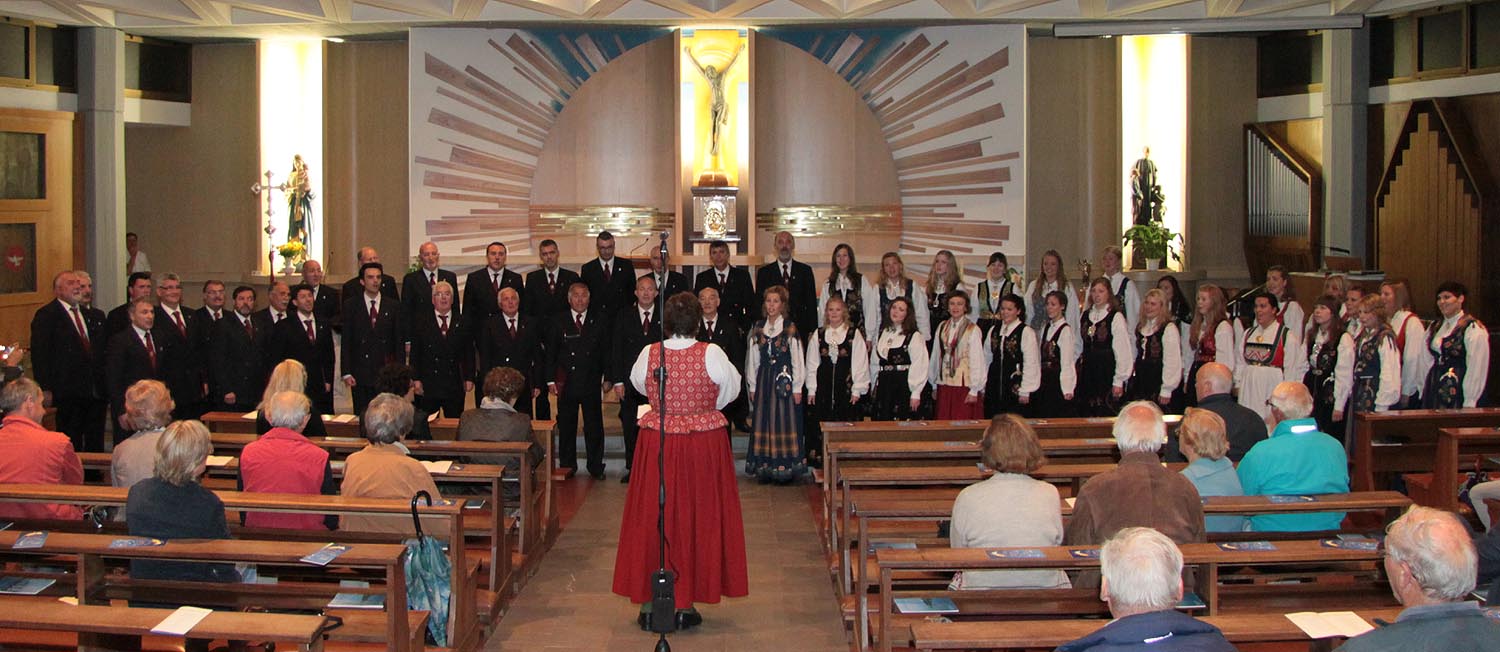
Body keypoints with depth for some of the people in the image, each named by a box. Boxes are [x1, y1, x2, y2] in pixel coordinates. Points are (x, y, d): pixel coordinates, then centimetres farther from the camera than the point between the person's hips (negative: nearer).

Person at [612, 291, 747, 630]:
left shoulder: (649, 354, -7)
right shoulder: (711, 354, -12)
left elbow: (637, 383, 13)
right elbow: (731, 388, 3)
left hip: (657, 445, 1)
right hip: (704, 445, -1)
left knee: (652, 518, 11)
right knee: (698, 519, 8)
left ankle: (648, 603, 14)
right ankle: (686, 604, 12)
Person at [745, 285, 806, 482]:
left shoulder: (790, 329, -4)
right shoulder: (757, 329, 7)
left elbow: (798, 360, -4)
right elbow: (753, 360, 10)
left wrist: (797, 387, -6)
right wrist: (753, 386, 8)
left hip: (784, 381, -4)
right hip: (764, 381, 4)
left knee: (785, 421, -2)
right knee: (764, 421, 4)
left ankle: (785, 469, 4)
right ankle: (765, 468, 8)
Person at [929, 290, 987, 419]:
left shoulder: (973, 330, -6)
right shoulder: (942, 327, 9)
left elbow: (977, 360, -7)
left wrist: (974, 390, -9)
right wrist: (934, 384, 15)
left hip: (964, 386, -4)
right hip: (944, 385, 4)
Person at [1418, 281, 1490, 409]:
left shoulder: (1473, 329, -7)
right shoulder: (1434, 328, 14)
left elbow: (1476, 368, -12)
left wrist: (1469, 403, -14)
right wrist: (1424, 391, 8)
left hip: (1458, 391, -6)